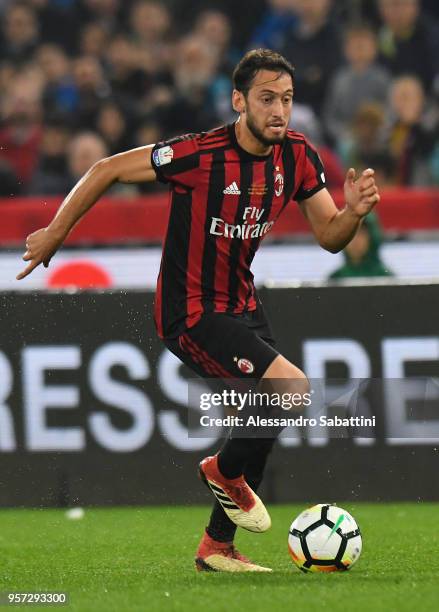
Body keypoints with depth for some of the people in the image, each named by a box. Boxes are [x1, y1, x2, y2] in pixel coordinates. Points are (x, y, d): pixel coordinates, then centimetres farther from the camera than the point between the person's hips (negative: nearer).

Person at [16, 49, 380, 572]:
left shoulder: (297, 156, -3)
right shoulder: (201, 155, -23)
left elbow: (329, 236, 4)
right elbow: (107, 170, -13)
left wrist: (354, 212, -19)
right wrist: (55, 233, -6)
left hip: (241, 305, 8)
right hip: (191, 313, -8)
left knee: (267, 420, 16)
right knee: (293, 389, -22)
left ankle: (217, 547, 33)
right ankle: (225, 472, 5)